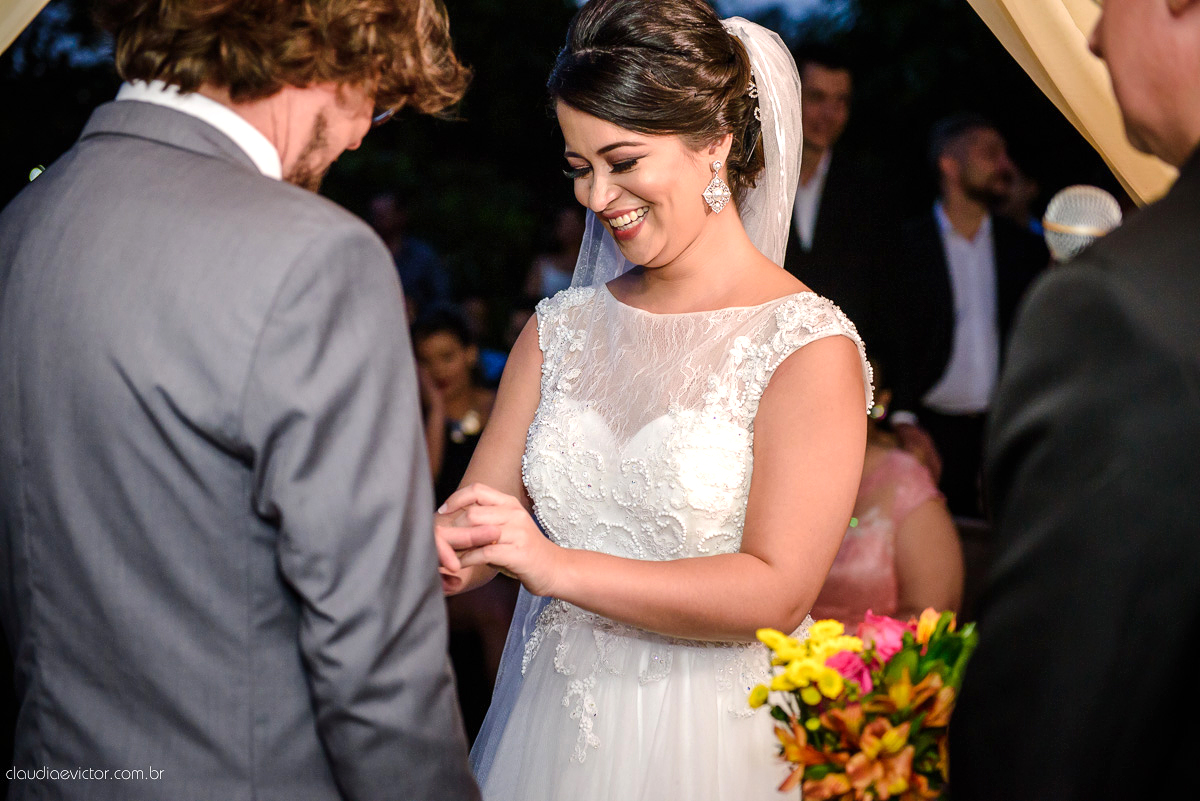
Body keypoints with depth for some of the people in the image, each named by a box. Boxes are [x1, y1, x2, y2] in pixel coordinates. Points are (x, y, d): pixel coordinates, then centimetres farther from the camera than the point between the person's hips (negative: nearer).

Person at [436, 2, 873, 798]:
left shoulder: (809, 347, -12)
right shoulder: (561, 329, 5)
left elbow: (777, 593, -20)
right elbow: (475, 519, 0)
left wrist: (560, 568, -27)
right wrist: (431, 551, -23)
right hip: (546, 731, 5)